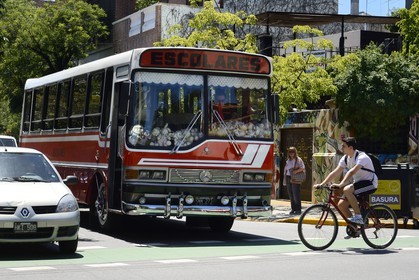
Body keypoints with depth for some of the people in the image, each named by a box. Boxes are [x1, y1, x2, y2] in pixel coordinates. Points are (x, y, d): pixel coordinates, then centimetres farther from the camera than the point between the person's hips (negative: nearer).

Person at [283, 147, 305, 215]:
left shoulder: (298, 160, -3)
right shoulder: (288, 160, 16)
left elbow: (303, 168, -11)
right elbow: (285, 170, 18)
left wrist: (296, 171, -25)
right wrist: (284, 179, 14)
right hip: (288, 178, 6)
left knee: (296, 194, -6)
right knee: (290, 194, 7)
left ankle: (298, 210, -1)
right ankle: (293, 209, 13)